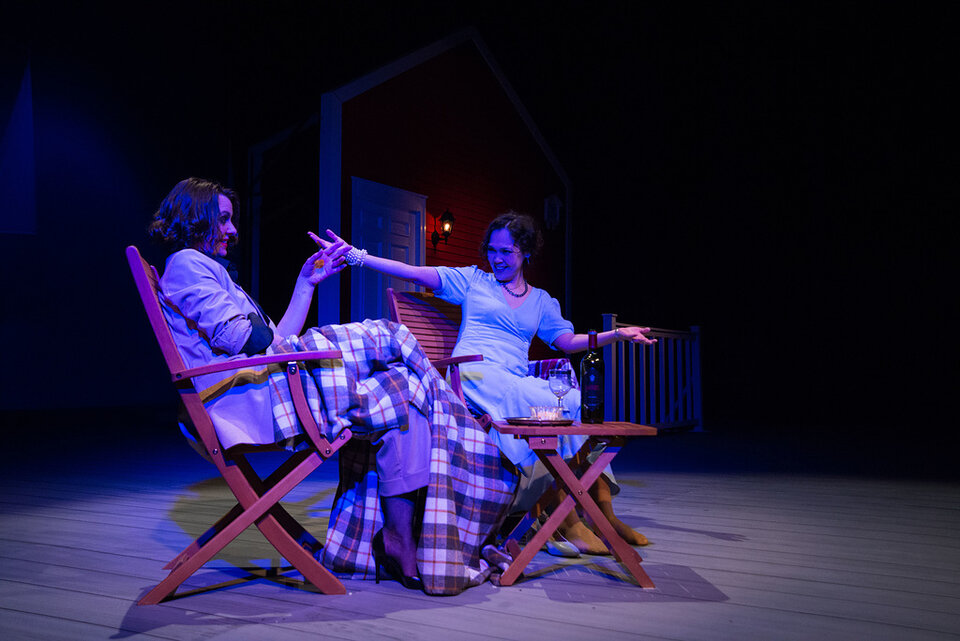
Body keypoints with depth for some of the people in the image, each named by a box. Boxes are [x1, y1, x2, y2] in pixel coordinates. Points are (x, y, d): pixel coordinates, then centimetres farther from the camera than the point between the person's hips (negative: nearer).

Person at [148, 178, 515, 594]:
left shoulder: (203, 268, 32)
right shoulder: (186, 263, 1)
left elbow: (276, 341, 22)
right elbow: (241, 339, -13)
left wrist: (306, 283, 21)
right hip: (249, 397, -9)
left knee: (403, 396, -4)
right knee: (386, 337, -12)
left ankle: (400, 539, -11)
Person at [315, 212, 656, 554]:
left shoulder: (541, 301, 25)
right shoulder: (472, 281, 16)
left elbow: (568, 340, 20)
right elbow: (415, 272, 8)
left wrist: (615, 334, 8)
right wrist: (358, 256, 0)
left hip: (517, 381, 4)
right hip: (475, 373, -4)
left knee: (578, 401, -24)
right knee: (551, 407, -31)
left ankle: (603, 511, -18)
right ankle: (567, 518, -24)